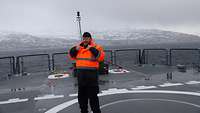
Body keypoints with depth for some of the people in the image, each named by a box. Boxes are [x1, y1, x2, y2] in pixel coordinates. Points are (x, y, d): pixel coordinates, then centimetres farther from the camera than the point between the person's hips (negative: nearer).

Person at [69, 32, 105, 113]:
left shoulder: (95, 47, -5)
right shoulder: (79, 47, 12)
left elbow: (101, 57, -19)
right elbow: (72, 55, 15)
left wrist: (92, 49, -22)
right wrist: (75, 49, -3)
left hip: (91, 74, -6)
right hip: (81, 74, 6)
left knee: (92, 95, -1)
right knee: (81, 94, 17)